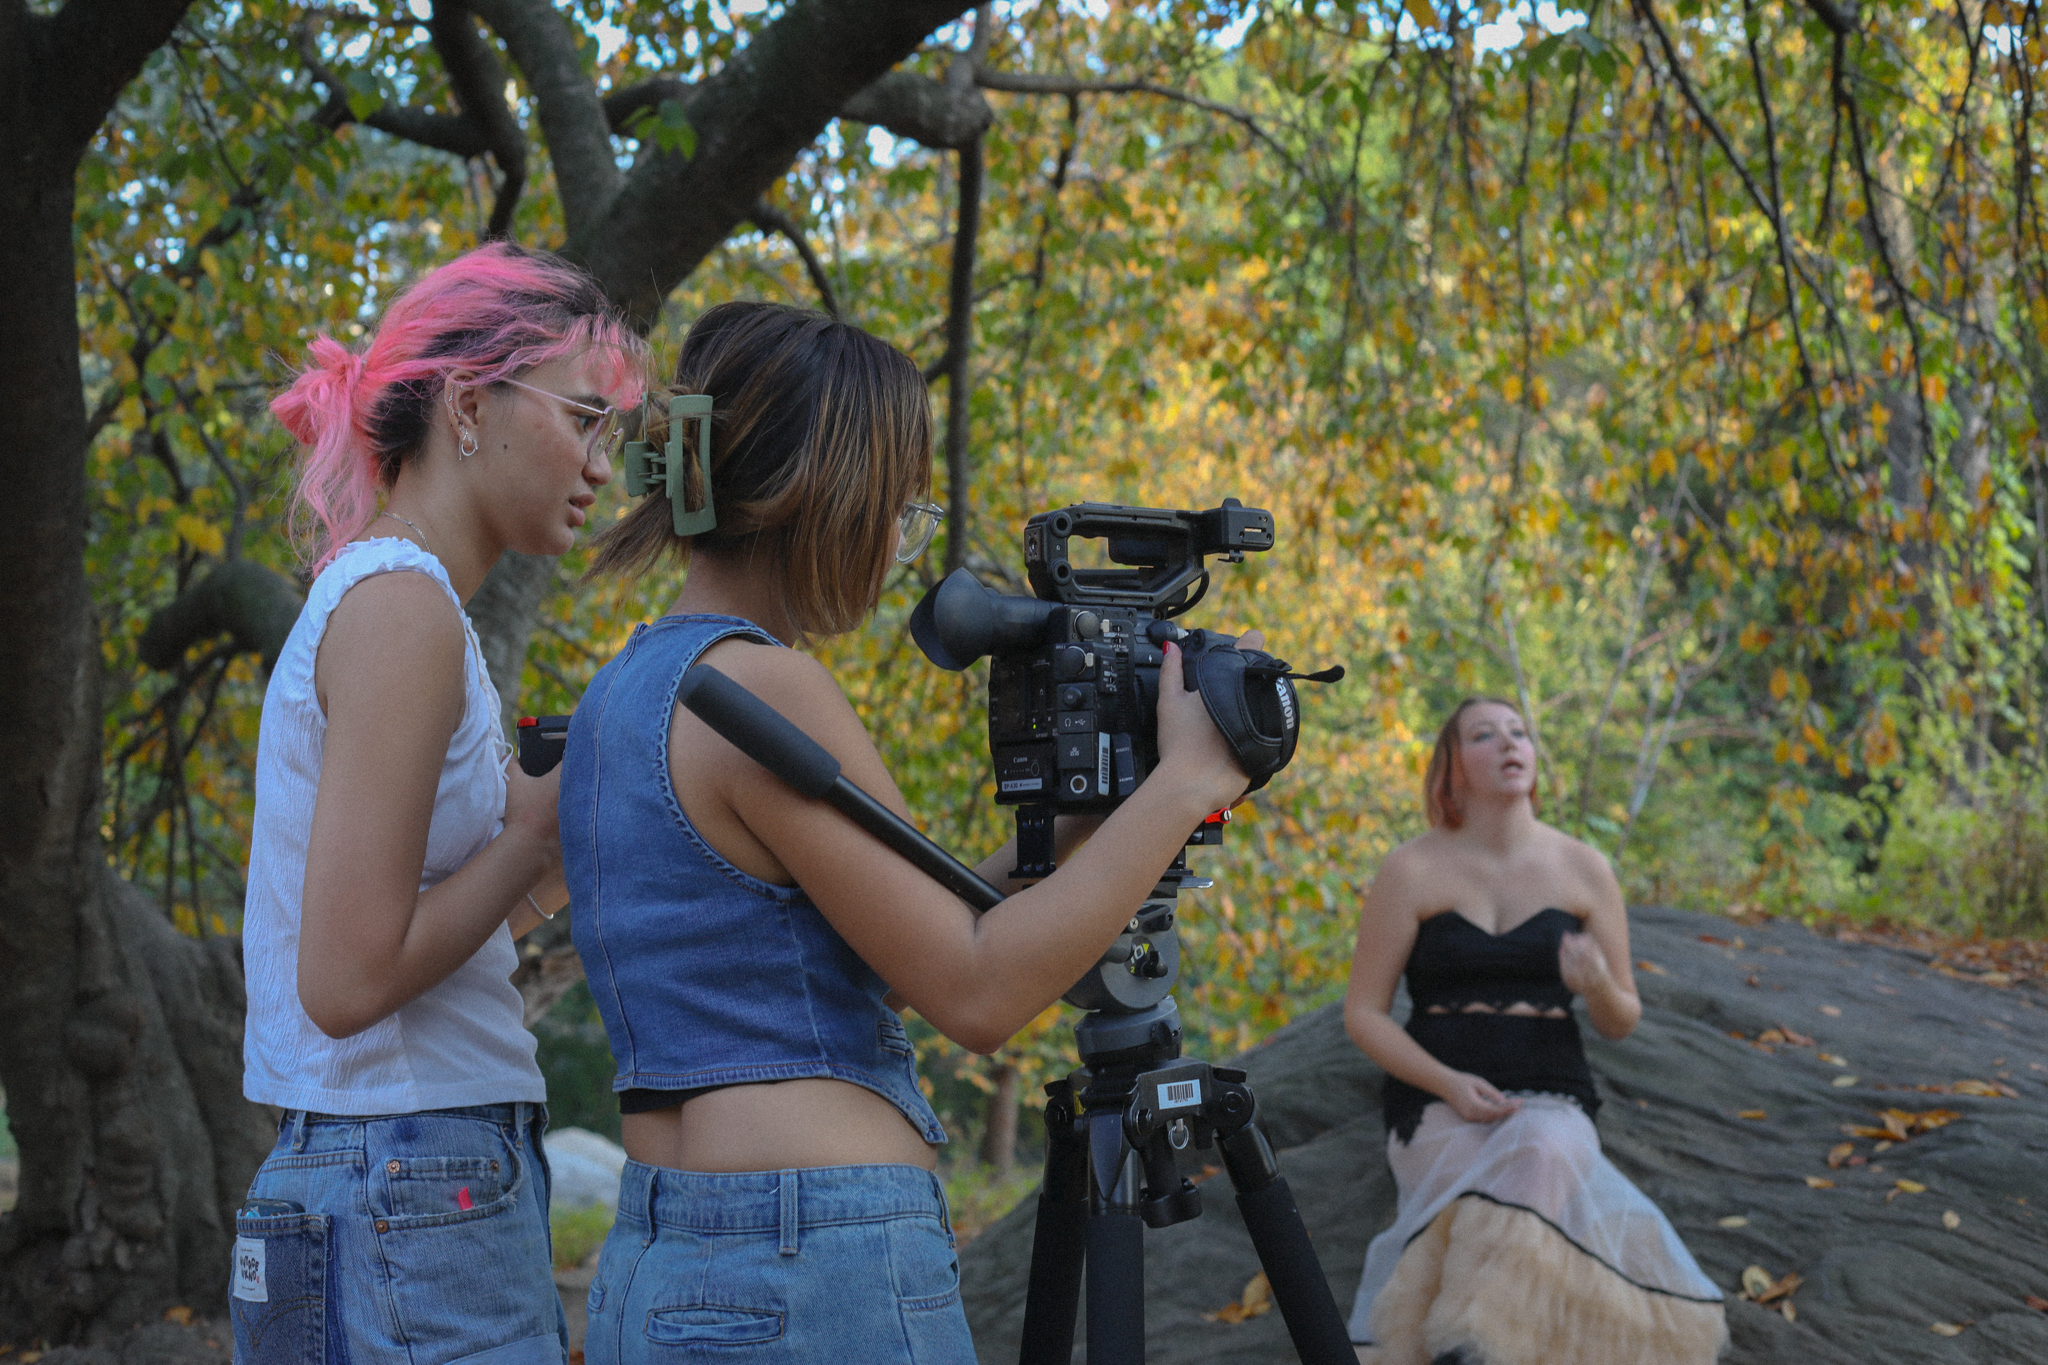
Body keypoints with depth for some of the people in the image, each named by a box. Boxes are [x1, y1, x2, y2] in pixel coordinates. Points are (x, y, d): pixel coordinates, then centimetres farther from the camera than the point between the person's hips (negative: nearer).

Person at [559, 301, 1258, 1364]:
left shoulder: (618, 695, 13)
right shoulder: (761, 687, -15)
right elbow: (974, 991, -15)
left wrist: (1064, 831, 15)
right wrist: (1184, 779, -9)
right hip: (816, 1278, -9)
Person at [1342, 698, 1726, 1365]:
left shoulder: (1585, 870, 6)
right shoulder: (1412, 870, 0)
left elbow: (1620, 1021, 10)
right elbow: (1363, 1014, 1)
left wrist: (1597, 984, -15)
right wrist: (1450, 1084, -15)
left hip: (1551, 1100, 1)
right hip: (1437, 1102, -1)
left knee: (1543, 1159, -38)